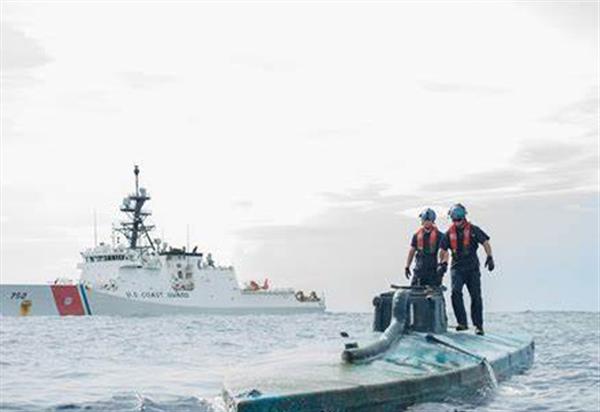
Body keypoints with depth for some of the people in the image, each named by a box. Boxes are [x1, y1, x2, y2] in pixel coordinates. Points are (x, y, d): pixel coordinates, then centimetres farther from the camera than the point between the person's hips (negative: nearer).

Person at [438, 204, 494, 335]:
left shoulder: (473, 230, 2)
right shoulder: (450, 233, 10)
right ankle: (462, 322, -16)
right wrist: (442, 263, 0)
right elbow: (443, 250, 15)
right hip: (457, 267, 1)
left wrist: (489, 257, -14)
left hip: (472, 268, -1)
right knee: (456, 292, -20)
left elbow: (485, 243, -1)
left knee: (476, 296, 1)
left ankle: (478, 325, 10)